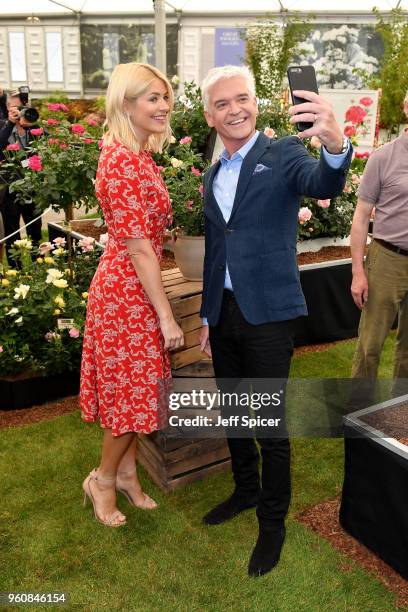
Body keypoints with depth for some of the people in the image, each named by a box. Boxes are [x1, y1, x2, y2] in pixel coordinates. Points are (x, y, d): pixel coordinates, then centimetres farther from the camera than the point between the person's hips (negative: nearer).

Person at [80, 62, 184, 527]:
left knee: (134, 388, 18)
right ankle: (103, 479, 29)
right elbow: (139, 248, -22)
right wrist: (167, 316, -18)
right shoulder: (121, 161, -20)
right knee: (133, 391, 6)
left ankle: (126, 472, 36)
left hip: (134, 286, 9)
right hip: (128, 292, -9)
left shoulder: (136, 155, 10)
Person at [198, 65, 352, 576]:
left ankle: (273, 523, 24)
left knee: (271, 426, 4)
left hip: (268, 314, -6)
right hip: (224, 313, 6)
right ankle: (246, 490, 42)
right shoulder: (213, 177, 13)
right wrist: (207, 317, 16)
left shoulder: (283, 154, -5)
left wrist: (335, 145, -49)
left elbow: (324, 186, -27)